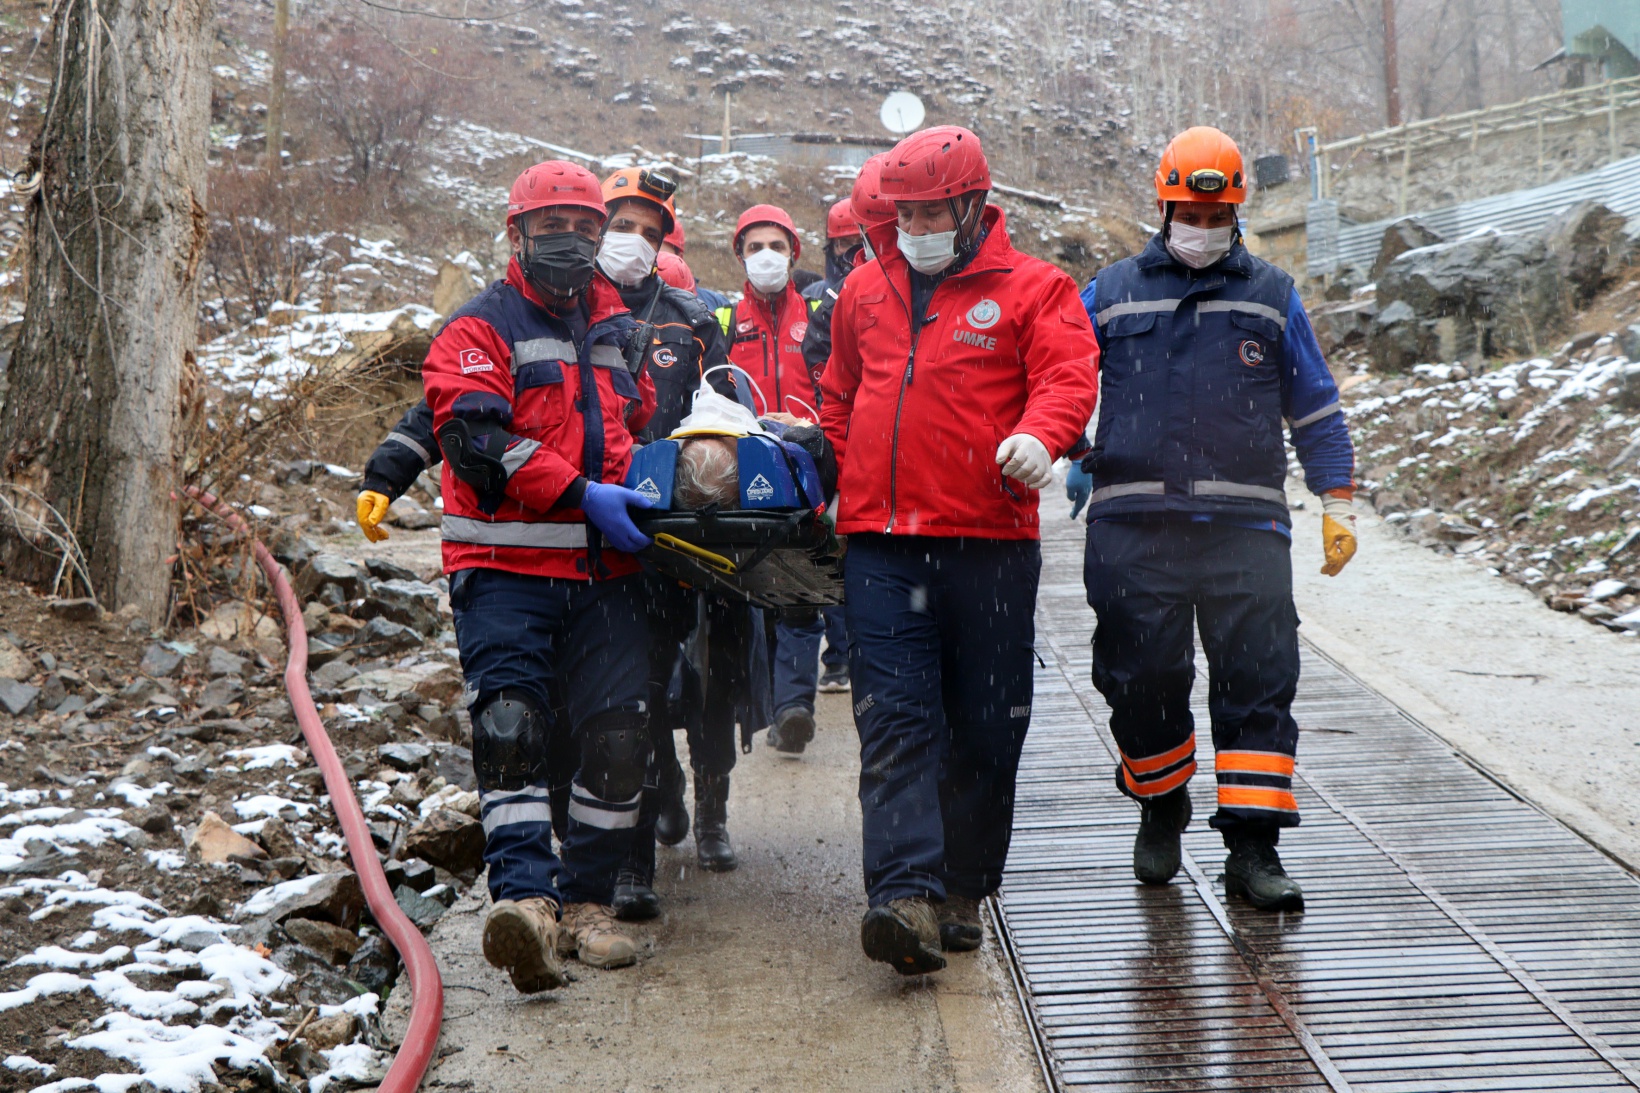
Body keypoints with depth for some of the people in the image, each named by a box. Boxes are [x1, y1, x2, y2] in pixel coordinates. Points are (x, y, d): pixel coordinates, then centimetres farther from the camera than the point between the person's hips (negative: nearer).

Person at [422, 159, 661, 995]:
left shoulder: (618, 329, 21)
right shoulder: (480, 327, 1)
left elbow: (644, 425, 35)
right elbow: (477, 440, -13)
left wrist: (649, 495, 15)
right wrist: (583, 496, -19)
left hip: (604, 568, 5)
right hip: (505, 567, -5)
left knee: (620, 731, -1)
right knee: (509, 724, -15)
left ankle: (586, 901, 9)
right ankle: (523, 895, -20)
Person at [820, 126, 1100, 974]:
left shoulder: (1032, 290, 4)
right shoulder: (866, 290, 17)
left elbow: (1069, 376, -11)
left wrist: (1037, 436, -31)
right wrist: (844, 485, 19)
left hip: (989, 539, -2)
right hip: (881, 542, 2)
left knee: (984, 728, 6)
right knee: (895, 720, -9)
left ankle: (962, 890, 20)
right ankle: (905, 896, -17)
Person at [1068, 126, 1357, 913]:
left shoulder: (1271, 296, 15)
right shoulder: (1111, 295, 12)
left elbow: (1315, 406, 17)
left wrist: (1336, 503, 12)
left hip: (1245, 523, 0)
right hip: (1134, 523, 0)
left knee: (1259, 682, -6)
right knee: (1142, 678, 4)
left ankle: (1252, 846, -2)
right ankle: (1162, 807, 28)